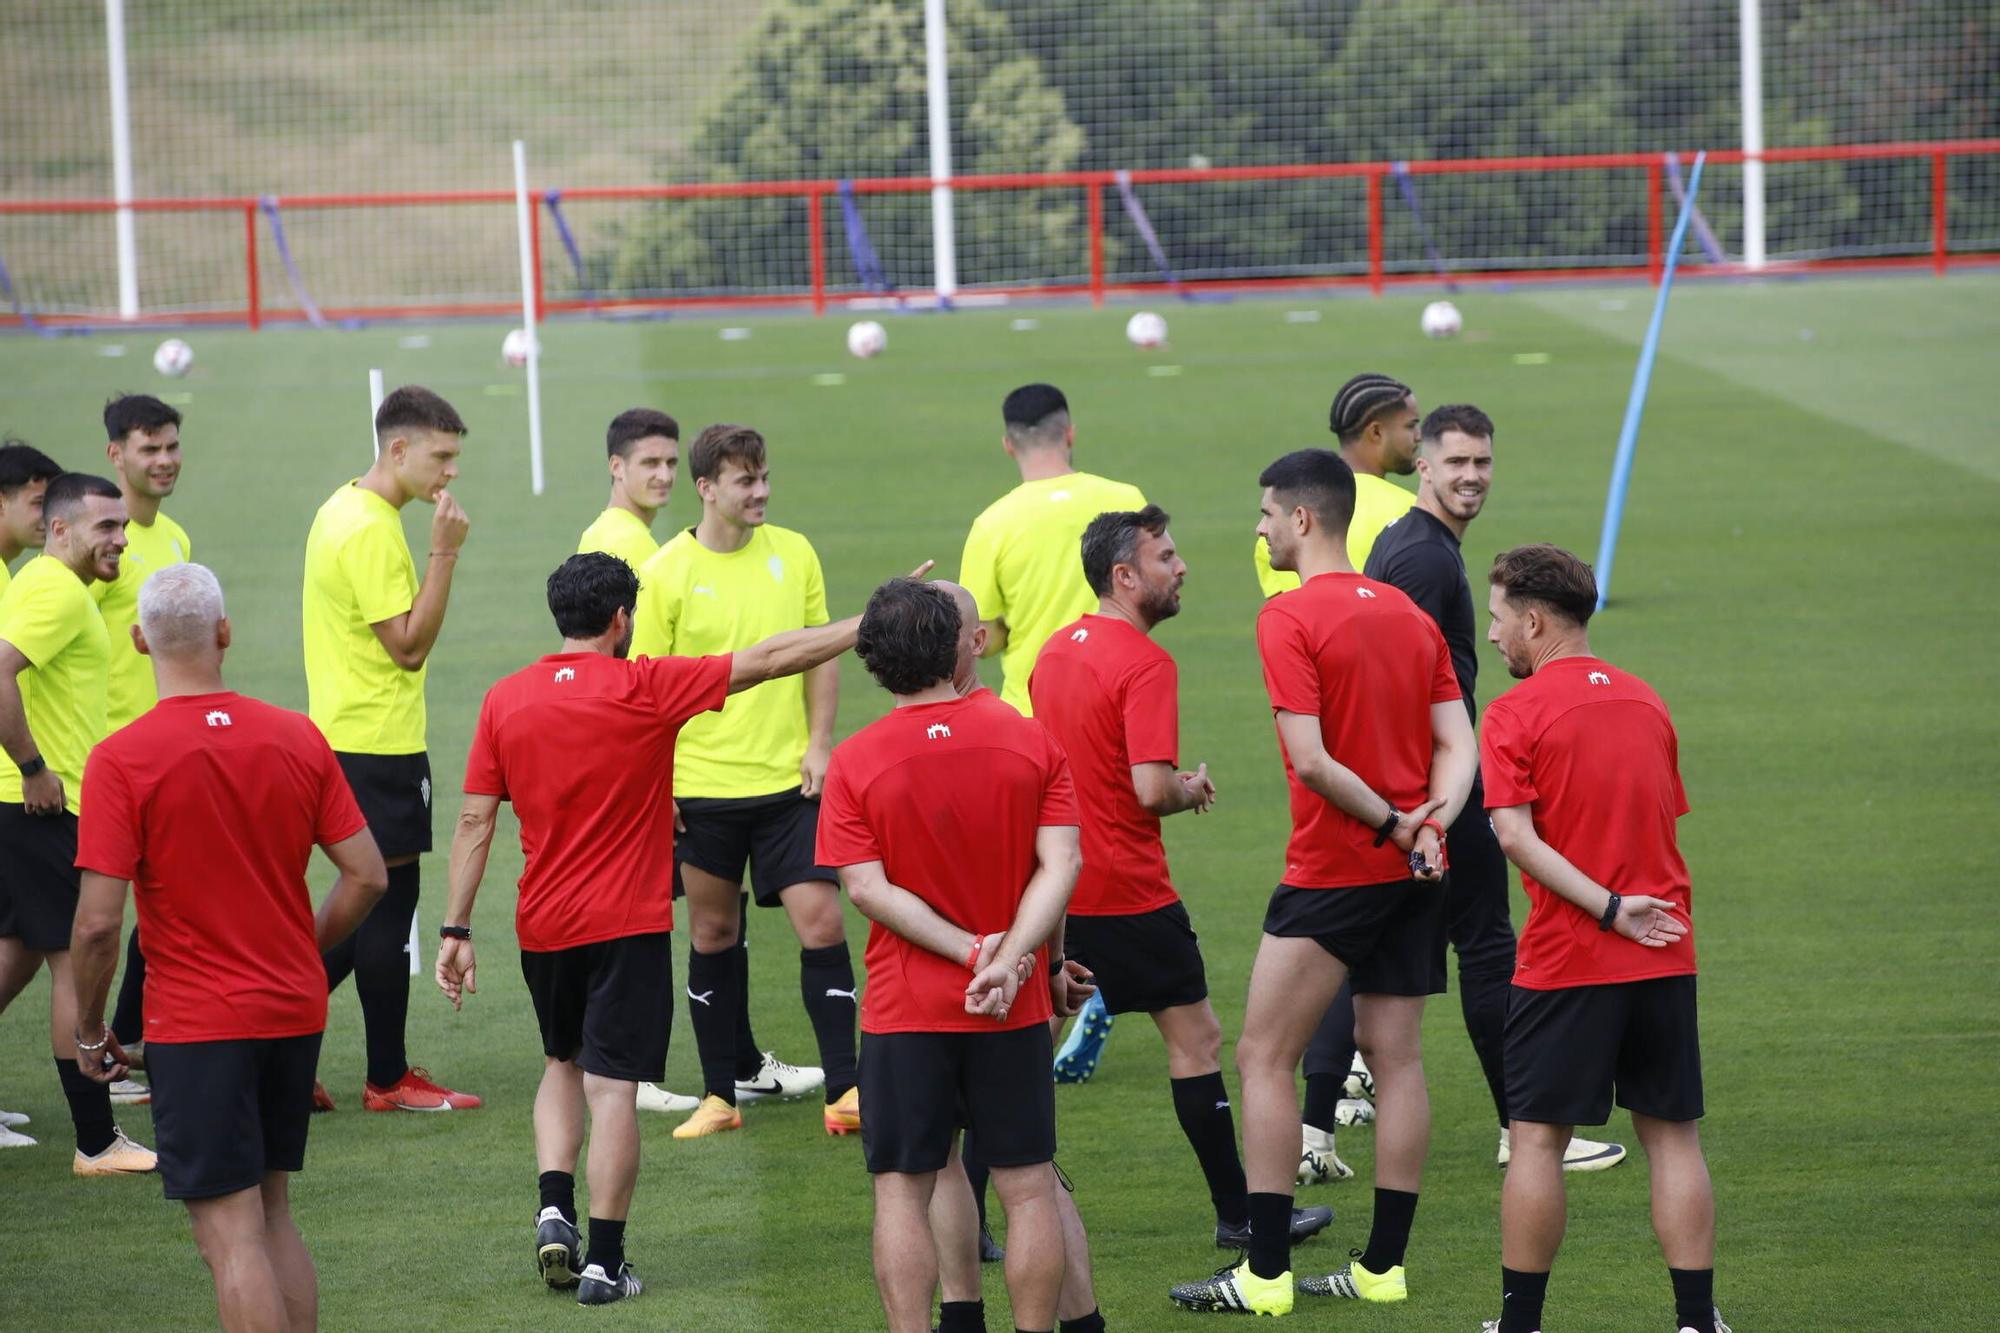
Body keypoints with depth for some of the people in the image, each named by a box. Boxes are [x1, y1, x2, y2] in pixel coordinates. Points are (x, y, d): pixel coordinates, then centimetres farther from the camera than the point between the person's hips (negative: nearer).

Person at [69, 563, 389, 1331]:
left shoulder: (120, 761, -13)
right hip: (295, 1012, 5)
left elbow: (99, 921, -16)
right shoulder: (298, 740, 0)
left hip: (196, 1025, -5)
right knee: (273, 1216, 17)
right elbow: (367, 875, 2)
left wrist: (89, 1031, -1)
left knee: (231, 1235, -3)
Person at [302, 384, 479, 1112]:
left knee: (366, 902, 15)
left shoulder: (344, 510, 13)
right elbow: (409, 644, -20)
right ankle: (389, 1079, 6)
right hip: (379, 744, -10)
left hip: (350, 738, 10)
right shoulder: (371, 531, -19)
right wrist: (444, 553, -21)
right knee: (387, 902, -2)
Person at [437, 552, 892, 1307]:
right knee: (612, 1087, -1)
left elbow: (474, 823, 1)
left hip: (542, 926, 4)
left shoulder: (505, 701, 0)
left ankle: (555, 1209, 6)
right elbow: (768, 661, -7)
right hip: (626, 925, -4)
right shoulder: (647, 689, -10)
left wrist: (456, 930, 5)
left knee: (563, 1065, 23)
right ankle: (603, 1263, -1)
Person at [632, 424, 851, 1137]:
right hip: (702, 785, -2)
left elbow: (820, 654, 11)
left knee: (821, 921, -6)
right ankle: (721, 1092, 17)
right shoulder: (665, 575, -5)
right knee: (712, 934, 8)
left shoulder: (793, 554, 4)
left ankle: (844, 1090, -2)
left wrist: (819, 743, 1)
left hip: (789, 780, 2)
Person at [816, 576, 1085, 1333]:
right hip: (1015, 1013, 1)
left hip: (904, 1014, -1)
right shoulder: (1031, 742, -3)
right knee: (1029, 1187, 8)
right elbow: (1061, 865, -12)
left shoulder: (854, 763, -6)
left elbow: (869, 888, -12)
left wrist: (970, 951, -13)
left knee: (902, 1192, 5)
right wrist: (1012, 958, -16)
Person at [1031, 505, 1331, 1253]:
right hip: (1129, 895, -8)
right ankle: (1237, 1213, 7)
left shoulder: (1056, 650, 9)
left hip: (1056, 883, 8)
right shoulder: (1146, 665, -17)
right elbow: (1151, 789, -25)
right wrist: (1192, 792, -3)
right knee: (1195, 1038, 3)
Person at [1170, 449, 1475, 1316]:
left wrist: (1392, 824, -10)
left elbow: (1311, 760, -19)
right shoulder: (1408, 615, 10)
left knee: (1263, 1058, 0)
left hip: (1332, 873, -7)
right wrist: (1428, 819, -9)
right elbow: (1458, 742, 5)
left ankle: (1266, 1273, -2)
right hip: (1413, 869, 7)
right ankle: (1384, 1265, 11)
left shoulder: (1290, 619, -12)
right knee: (1396, 1057, 9)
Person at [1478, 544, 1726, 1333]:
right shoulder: (1647, 703, 11)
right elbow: (1669, 819, 15)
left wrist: (1609, 908, -18)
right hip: (1665, 958, 5)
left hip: (1565, 965, -5)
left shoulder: (1516, 714, -7)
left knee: (1537, 1138, 4)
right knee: (1672, 1134, 8)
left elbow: (1516, 836, -17)